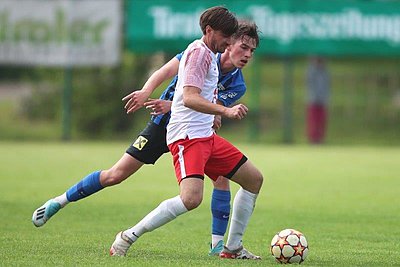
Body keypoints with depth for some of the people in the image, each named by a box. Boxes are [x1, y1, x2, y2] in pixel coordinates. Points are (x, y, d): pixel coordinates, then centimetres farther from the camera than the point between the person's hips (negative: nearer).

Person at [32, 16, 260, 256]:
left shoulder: (237, 86, -14)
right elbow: (166, 70, -27)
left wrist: (171, 106, -42)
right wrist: (146, 91, -47)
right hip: (162, 125, -1)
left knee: (221, 175, -21)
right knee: (115, 175, -3)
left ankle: (218, 243, -10)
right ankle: (59, 202, 14)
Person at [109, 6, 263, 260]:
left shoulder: (208, 55, 21)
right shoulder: (199, 51, -11)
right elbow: (189, 98, -23)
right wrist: (226, 111, -32)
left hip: (206, 135, 11)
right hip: (187, 136, -11)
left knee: (254, 179, 12)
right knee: (191, 198, -28)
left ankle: (233, 247, 19)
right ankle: (128, 237, -16)